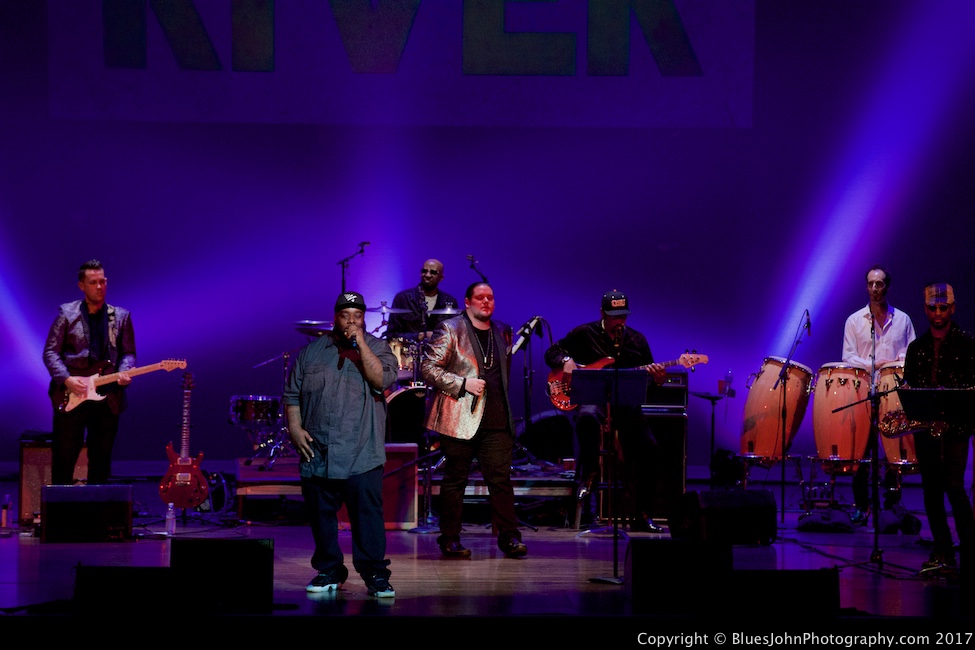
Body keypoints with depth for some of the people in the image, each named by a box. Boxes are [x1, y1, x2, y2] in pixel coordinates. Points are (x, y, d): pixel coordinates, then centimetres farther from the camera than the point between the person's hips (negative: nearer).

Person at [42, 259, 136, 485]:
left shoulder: (121, 316, 10)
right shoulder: (67, 313, 3)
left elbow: (128, 352, 10)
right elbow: (50, 351, 0)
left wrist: (123, 372, -12)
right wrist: (67, 379, -14)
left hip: (107, 397, 2)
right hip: (71, 397, -2)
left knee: (101, 459, 7)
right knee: (63, 458, -1)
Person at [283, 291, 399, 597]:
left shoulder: (377, 348, 5)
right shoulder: (312, 351, 12)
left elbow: (382, 381, -14)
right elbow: (291, 394, 14)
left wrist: (360, 344, -14)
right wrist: (295, 427, 1)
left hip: (362, 455, -3)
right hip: (317, 453, 3)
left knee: (368, 514, -7)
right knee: (321, 515, 8)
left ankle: (374, 572, -2)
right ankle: (328, 570, 20)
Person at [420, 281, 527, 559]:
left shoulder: (503, 332, 16)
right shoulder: (449, 330, -2)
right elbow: (428, 368, -7)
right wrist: (463, 383, -15)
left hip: (496, 421, 4)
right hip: (460, 419, -4)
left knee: (501, 478, -2)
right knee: (455, 480, 3)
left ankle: (509, 537, 2)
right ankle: (449, 539, 10)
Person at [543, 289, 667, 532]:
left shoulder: (637, 340, 13)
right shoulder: (584, 333, 4)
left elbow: (648, 378, 15)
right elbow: (552, 352, 8)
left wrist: (658, 378, -9)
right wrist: (566, 361, -14)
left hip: (625, 402, 4)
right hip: (592, 398, -4)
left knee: (647, 447, -11)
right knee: (587, 417, -40)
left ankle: (638, 515, 0)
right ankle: (588, 473, -15)